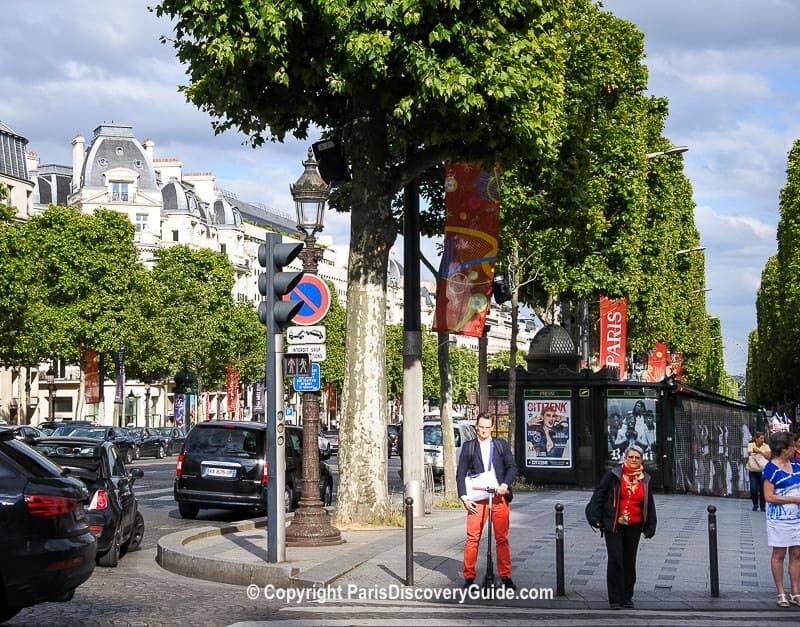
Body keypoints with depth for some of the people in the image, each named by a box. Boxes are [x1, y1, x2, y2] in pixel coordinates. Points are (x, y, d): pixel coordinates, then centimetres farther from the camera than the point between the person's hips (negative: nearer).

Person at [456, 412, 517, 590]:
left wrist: (505, 484, -8)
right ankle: (469, 576, -1)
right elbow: (461, 473, 6)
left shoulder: (501, 444, 12)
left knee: (502, 538, 3)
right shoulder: (468, 447, 9)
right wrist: (464, 497, -3)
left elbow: (512, 466, 9)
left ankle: (505, 576, 9)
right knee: (472, 537, -7)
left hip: (499, 497, 1)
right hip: (477, 498, -1)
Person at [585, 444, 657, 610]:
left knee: (629, 561, 9)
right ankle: (615, 599, -1)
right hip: (613, 525, -3)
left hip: (634, 526, 3)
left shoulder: (645, 480, 7)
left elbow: (649, 505, 14)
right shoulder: (614, 475, -4)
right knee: (615, 560, -7)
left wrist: (650, 526, 12)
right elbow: (599, 495, -1)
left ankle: (627, 597, 22)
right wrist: (595, 516, -7)